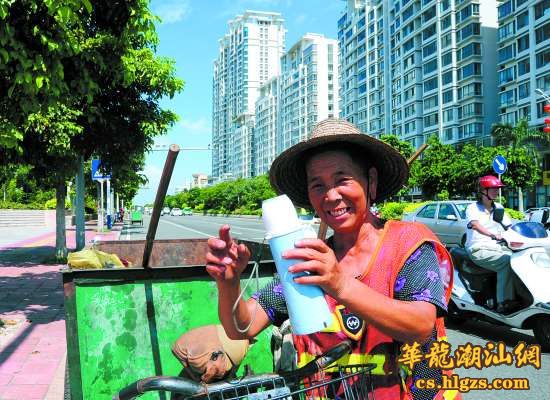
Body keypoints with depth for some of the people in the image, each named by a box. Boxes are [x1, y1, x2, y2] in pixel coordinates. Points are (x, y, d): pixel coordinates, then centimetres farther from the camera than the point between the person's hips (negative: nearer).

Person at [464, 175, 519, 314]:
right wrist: (493, 235, -39)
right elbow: (475, 224, -23)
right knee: (506, 262, -30)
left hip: (498, 247, 6)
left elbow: (510, 226, 14)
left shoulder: (498, 207, 18)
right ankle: (503, 302, -29)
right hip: (479, 250, -6)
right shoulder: (473, 208, -2)